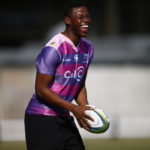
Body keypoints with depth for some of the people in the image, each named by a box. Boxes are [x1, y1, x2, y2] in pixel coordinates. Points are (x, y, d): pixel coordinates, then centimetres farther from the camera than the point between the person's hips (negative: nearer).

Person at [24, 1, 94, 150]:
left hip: (64, 118, 9)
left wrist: (86, 109, -1)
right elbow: (41, 89, -19)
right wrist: (74, 108, -24)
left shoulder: (87, 48, 10)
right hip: (42, 119, -8)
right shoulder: (53, 48, -18)